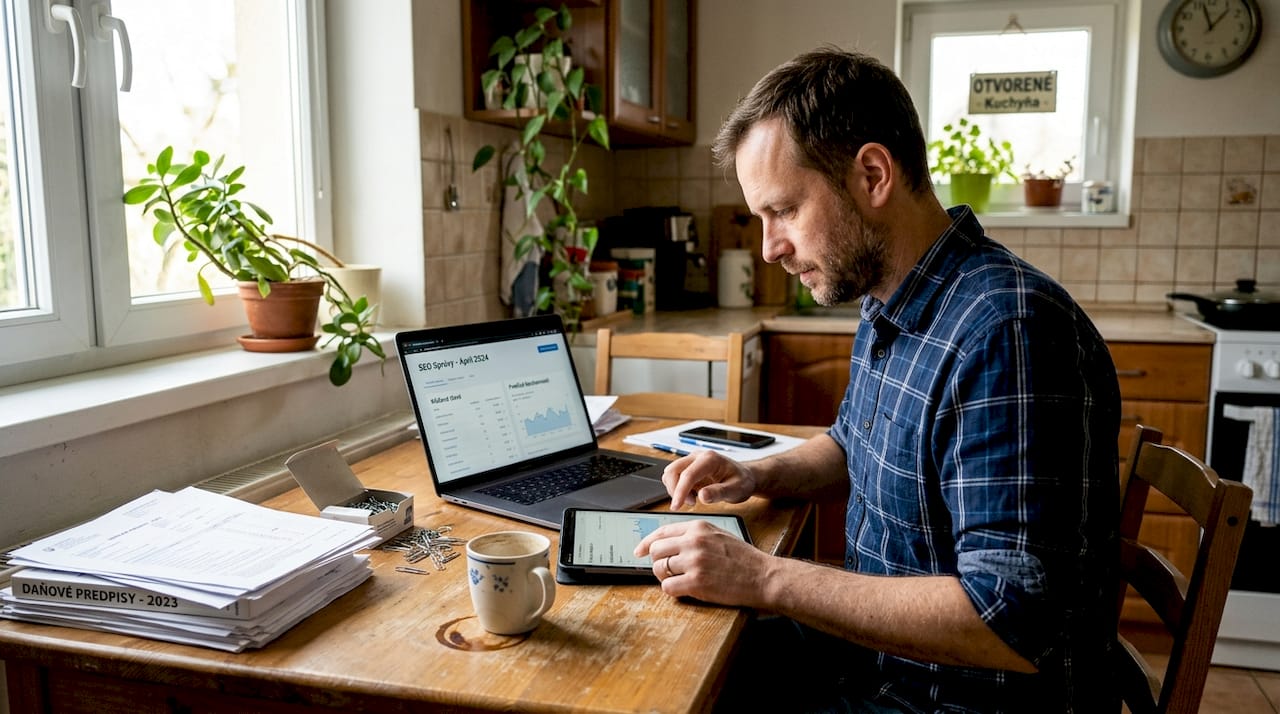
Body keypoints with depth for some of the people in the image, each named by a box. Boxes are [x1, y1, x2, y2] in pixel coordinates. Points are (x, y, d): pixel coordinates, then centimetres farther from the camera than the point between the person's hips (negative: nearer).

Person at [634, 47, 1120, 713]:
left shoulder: (1006, 332, -27)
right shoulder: (888, 307, 3)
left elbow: (1013, 625, -30)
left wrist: (765, 578, -27)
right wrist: (759, 475, 1)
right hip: (879, 645, 8)